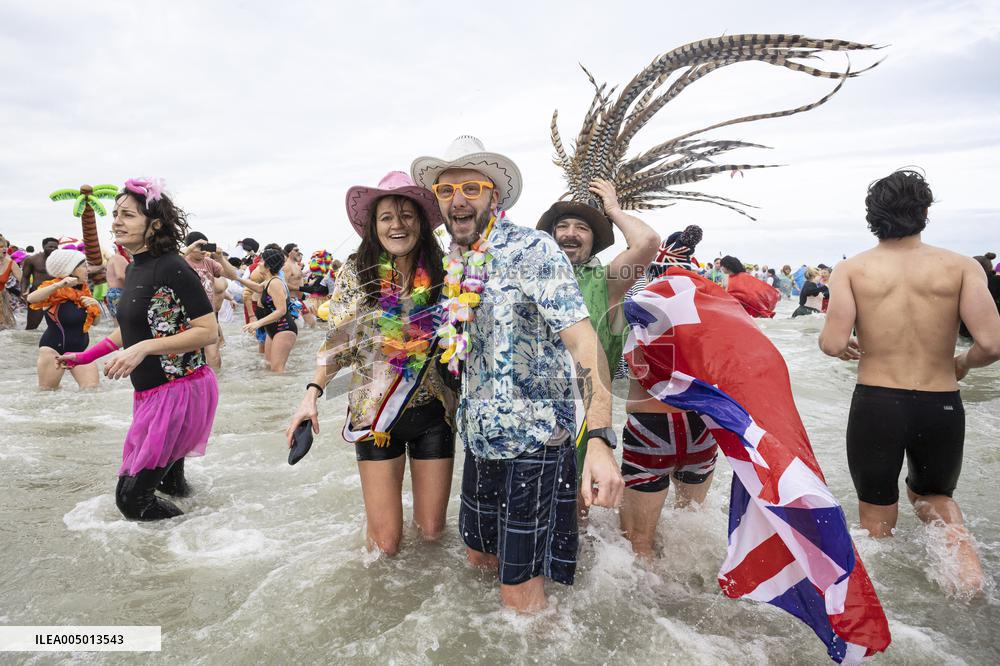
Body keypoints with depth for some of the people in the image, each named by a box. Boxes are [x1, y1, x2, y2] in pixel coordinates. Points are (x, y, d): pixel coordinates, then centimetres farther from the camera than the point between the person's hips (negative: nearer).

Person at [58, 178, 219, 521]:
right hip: (151, 391, 9)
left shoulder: (172, 267, -17)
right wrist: (84, 357, 26)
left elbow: (208, 331, -20)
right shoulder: (134, 269, 10)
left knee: (132, 498, -3)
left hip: (181, 389, -9)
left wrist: (143, 348, -25)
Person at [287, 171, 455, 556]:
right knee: (386, 543, 3)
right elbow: (338, 343, -1)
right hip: (375, 412, -1)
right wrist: (312, 394, -13)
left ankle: (423, 509, 46)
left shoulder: (440, 274, -2)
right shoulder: (355, 274, -5)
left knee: (431, 531, 11)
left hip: (432, 412, 1)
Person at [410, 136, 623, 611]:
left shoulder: (531, 249, -14)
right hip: (480, 438, 8)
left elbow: (581, 338, -25)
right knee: (478, 555, 21)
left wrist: (600, 439, -35)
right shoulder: (456, 266, 8)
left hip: (534, 440, -7)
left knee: (519, 594, 0)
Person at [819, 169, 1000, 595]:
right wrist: (962, 364, 11)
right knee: (932, 494, 29)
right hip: (941, 408, 2)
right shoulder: (960, 266, -2)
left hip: (875, 405, -1)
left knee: (877, 519, 19)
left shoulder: (851, 269, -4)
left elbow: (833, 344, -14)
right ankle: (964, 554, 5)